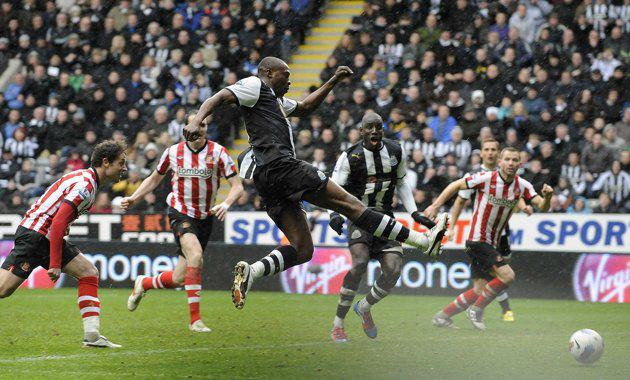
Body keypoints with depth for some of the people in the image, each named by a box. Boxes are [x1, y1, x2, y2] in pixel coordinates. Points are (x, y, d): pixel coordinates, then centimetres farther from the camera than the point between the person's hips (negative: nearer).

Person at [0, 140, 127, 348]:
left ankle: (92, 335, 0)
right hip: (34, 235, -10)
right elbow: (58, 223, -25)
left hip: (50, 236, 10)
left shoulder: (86, 179, 13)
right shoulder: (85, 185, -19)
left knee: (89, 272, 4)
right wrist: (55, 264, -24)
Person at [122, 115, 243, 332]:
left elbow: (237, 186, -10)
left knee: (179, 279, 3)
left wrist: (226, 204, -30)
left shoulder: (218, 152, -7)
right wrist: (133, 199, 3)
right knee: (195, 256, -31)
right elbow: (154, 179, 15)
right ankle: (195, 319, -24)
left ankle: (143, 284, 35)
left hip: (205, 217, 2)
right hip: (180, 213, -2)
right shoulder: (173, 152, -2)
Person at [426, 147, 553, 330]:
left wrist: (547, 197, -28)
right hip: (478, 239, -7)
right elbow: (456, 185, -3)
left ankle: (442, 316, 19)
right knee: (507, 275, -19)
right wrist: (435, 205, -8)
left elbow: (542, 207, -5)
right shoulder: (486, 178, -13)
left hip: (493, 243, 7)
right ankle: (476, 309, -2)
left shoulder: (522, 186, 1)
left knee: (479, 291, 6)